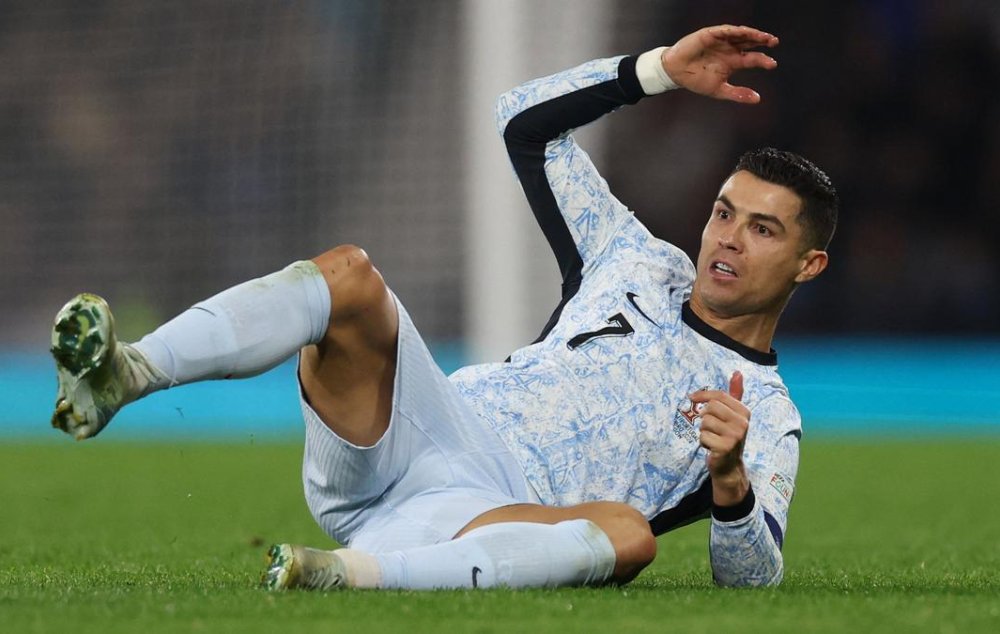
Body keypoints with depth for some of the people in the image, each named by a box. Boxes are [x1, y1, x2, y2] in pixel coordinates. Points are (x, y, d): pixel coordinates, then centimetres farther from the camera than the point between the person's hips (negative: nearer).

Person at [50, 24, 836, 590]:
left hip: (495, 520, -4)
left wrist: (732, 479, -22)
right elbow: (526, 121, 28)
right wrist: (661, 69, 19)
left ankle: (353, 572, -57)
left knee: (628, 533, -39)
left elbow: (751, 577, -2)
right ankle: (120, 375, -47)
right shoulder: (642, 265, 26)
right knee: (349, 275, -24)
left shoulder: (768, 420, 14)